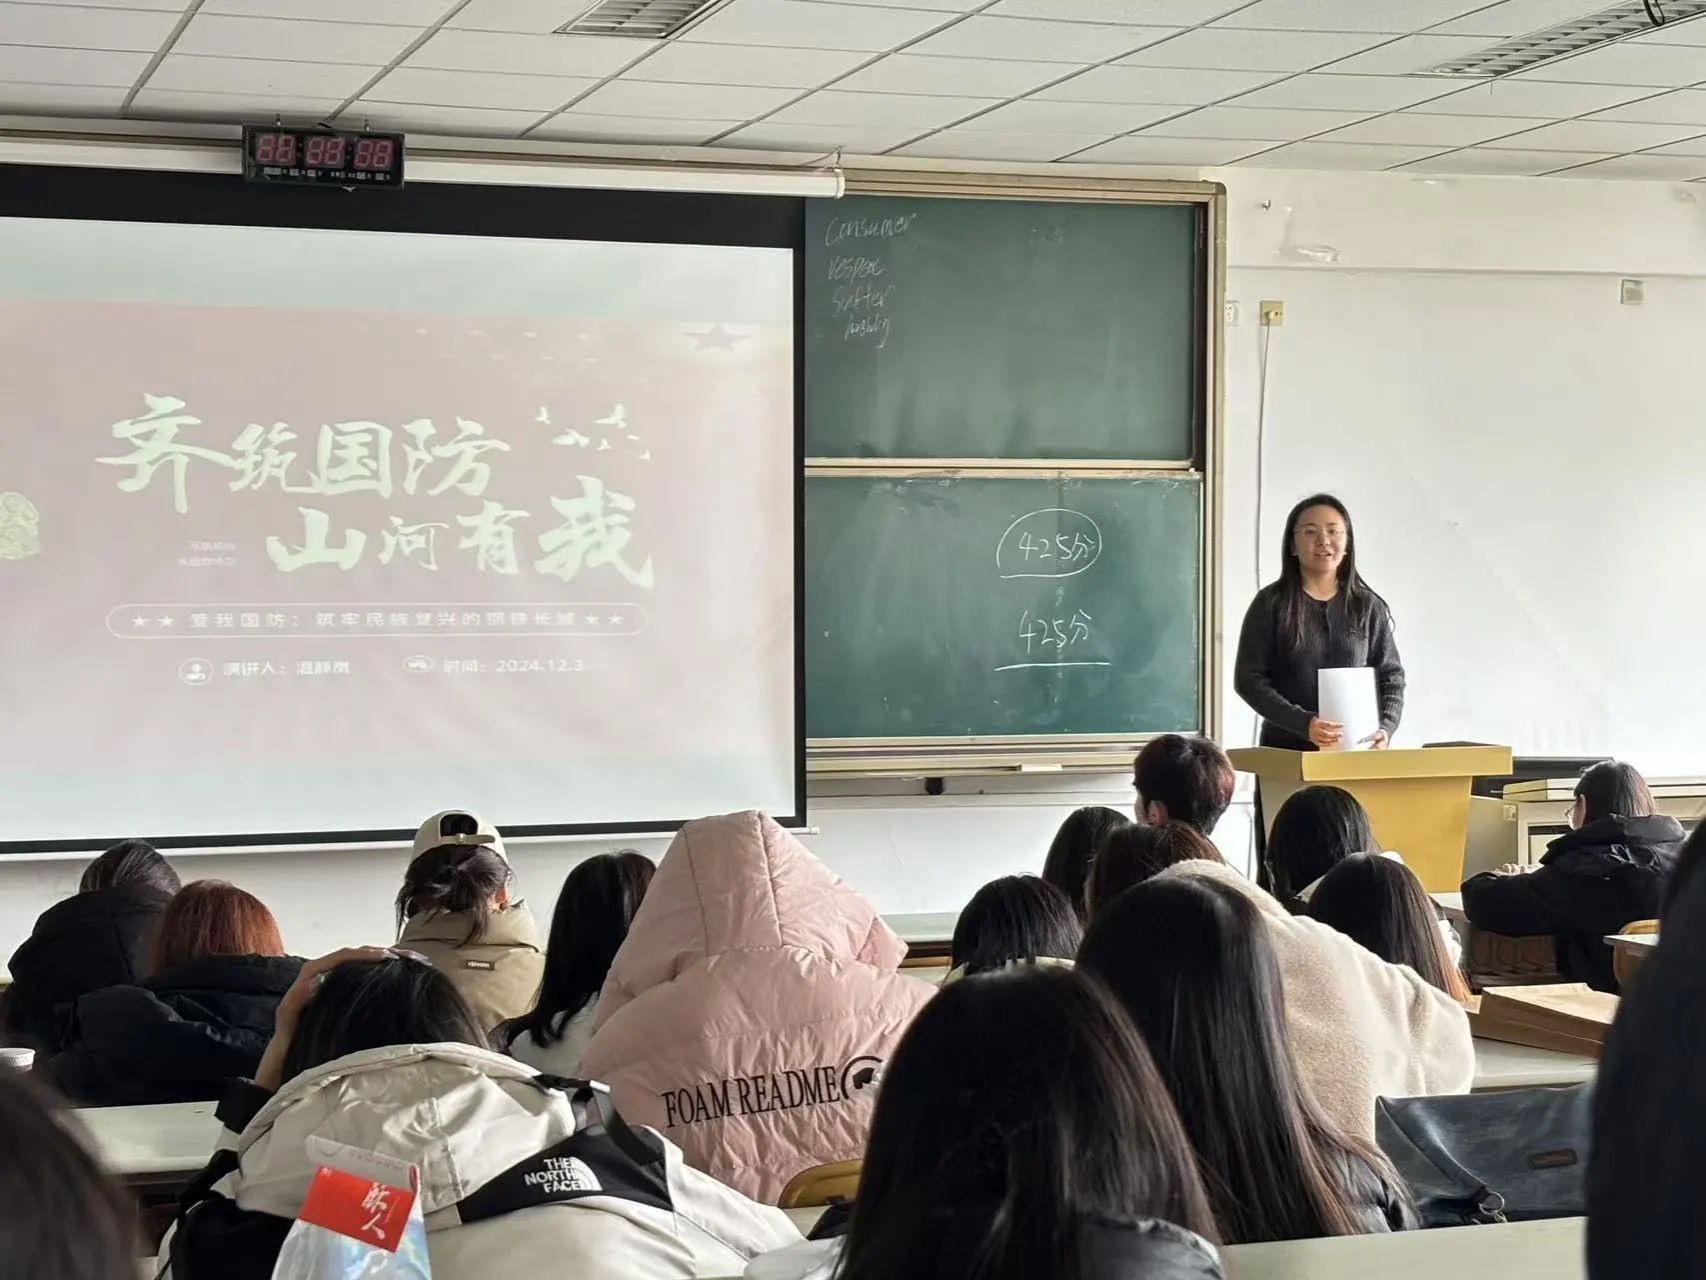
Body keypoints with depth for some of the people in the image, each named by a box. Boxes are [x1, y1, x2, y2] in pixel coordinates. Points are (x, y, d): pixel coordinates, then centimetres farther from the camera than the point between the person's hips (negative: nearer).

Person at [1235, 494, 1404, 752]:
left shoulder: (1367, 607, 7)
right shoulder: (1271, 604, 0)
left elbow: (1391, 676, 9)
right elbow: (1248, 679, -6)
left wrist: (1386, 728, -10)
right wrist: (1303, 723, -19)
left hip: (1357, 749, 2)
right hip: (1288, 750, -2)